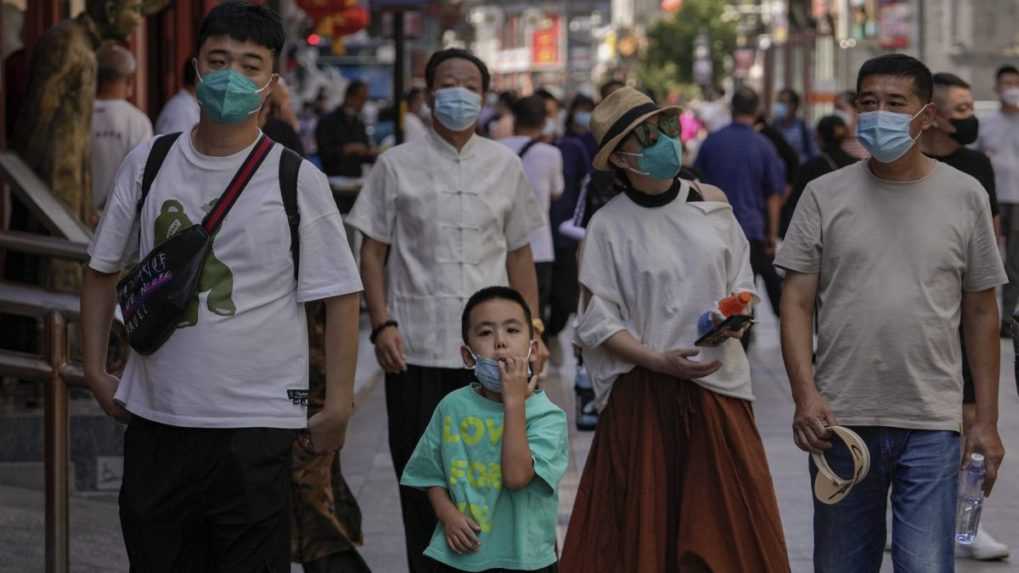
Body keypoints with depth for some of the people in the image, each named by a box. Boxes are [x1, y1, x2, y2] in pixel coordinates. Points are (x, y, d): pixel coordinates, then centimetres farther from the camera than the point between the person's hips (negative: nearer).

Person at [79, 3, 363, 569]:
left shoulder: (298, 181, -4)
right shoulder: (147, 164, 5)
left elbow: (340, 295, -3)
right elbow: (104, 268, 16)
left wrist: (338, 405, -8)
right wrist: (96, 369, 11)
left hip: (256, 425, -3)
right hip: (156, 417, 3)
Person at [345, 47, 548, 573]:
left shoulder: (505, 166, 10)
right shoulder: (398, 165, 4)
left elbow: (519, 254, 15)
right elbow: (373, 252, 5)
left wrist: (532, 332, 9)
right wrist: (383, 325, -7)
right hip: (416, 349, -1)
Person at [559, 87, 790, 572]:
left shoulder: (711, 204, 6)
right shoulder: (609, 225, -4)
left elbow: (743, 283, 14)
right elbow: (598, 323, -5)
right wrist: (658, 360, -18)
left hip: (718, 387, 3)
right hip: (644, 397, -3)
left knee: (727, 528, 1)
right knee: (643, 530, -2)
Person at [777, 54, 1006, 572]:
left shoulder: (965, 196, 5)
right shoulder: (825, 195, 4)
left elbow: (981, 312, 9)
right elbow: (797, 303, 2)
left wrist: (987, 419, 5)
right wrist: (805, 394, -12)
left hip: (932, 426, -1)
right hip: (840, 419, 1)